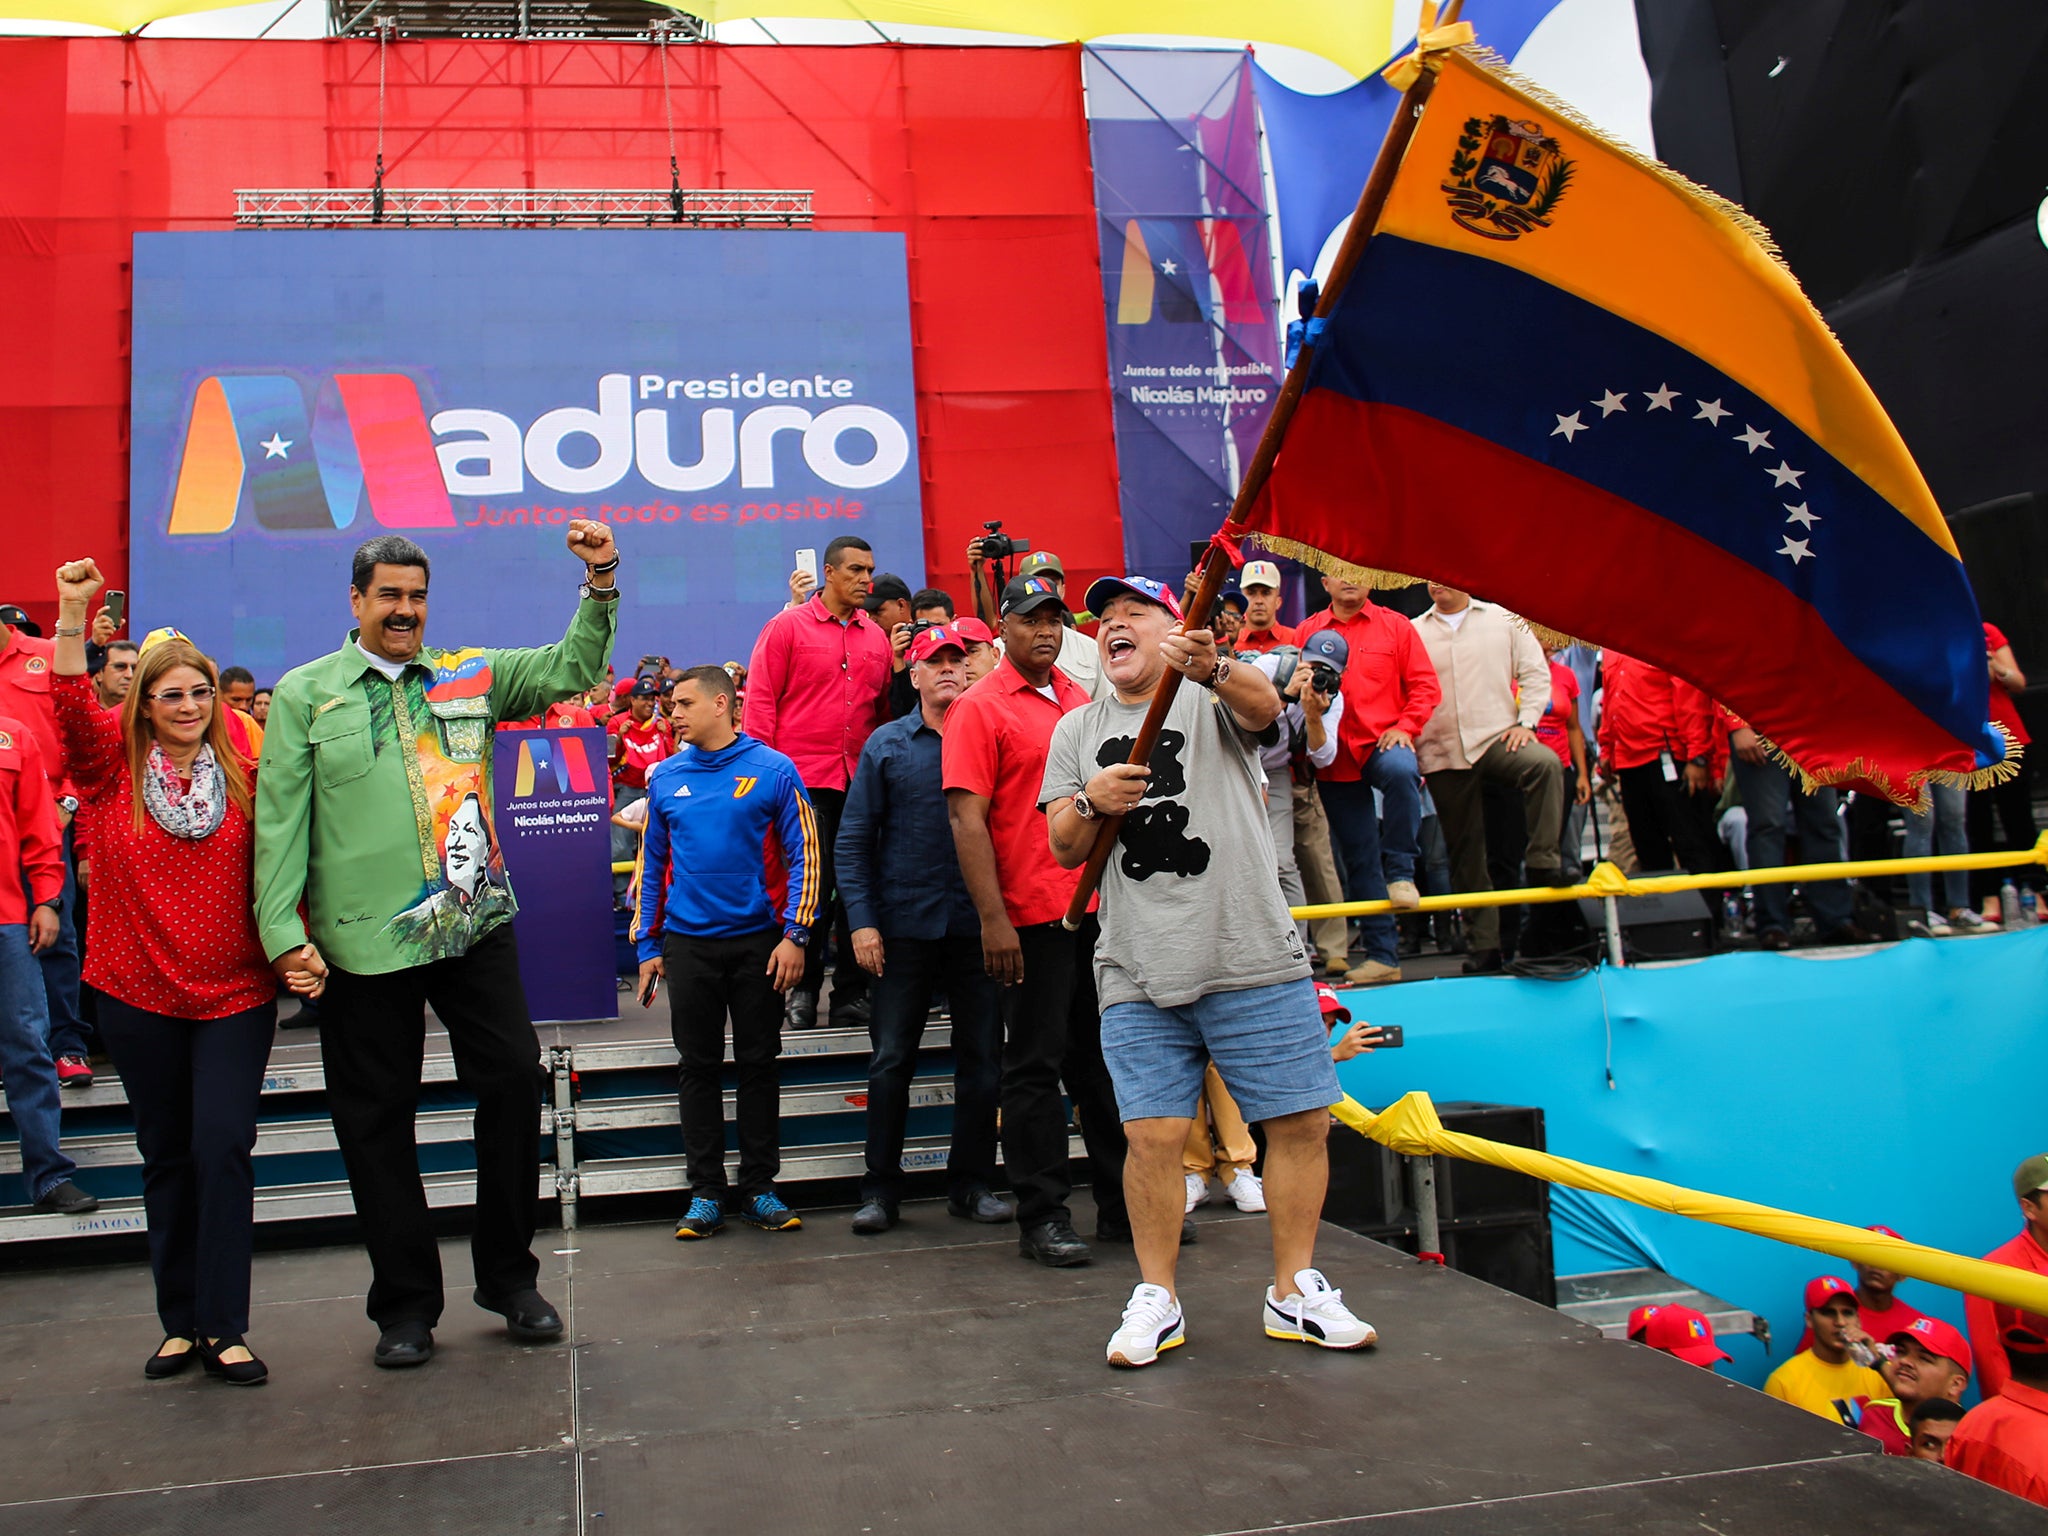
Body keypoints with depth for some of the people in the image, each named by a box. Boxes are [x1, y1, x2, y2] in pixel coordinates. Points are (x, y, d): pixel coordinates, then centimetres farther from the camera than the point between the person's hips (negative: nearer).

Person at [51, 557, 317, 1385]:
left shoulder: (241, 776, 0)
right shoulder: (114, 768, 0)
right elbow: (74, 711, -19)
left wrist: (302, 945, -9)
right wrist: (72, 616, -28)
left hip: (235, 993, -1)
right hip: (138, 996, 1)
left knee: (223, 1147, -7)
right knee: (165, 1155, 10)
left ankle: (223, 1327, 0)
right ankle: (179, 1321, 20)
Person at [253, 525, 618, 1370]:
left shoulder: (471, 676, 10)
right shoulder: (305, 694, 5)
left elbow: (569, 670, 6)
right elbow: (279, 817, 0)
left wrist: (600, 583, -9)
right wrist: (280, 928, -8)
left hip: (474, 922, 2)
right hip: (362, 938, -1)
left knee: (514, 1079, 1)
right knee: (377, 1117, 6)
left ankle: (509, 1276, 20)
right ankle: (405, 1302, 21)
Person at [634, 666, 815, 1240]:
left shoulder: (772, 769, -4)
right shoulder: (666, 777, 6)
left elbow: (804, 853, -4)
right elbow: (651, 863, 11)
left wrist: (795, 935, -10)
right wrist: (647, 946, 8)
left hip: (757, 941, -2)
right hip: (688, 944, 2)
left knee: (759, 1064, 6)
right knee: (698, 1067, 6)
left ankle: (760, 1187, 16)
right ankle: (707, 1192, 15)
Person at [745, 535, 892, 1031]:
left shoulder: (877, 637, 13)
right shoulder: (787, 627, 2)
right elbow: (760, 699, 0)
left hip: (860, 782, 4)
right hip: (803, 779, -4)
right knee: (811, 888, -4)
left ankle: (851, 994, 14)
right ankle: (802, 989, 11)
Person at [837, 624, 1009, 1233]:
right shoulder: (886, 744, 5)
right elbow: (853, 840, 4)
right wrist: (862, 920, -5)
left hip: (978, 925, 1)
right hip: (904, 926, -1)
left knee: (982, 1058, 6)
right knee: (891, 1060, 3)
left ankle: (971, 1183, 20)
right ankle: (881, 1188, 15)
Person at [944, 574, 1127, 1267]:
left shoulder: (1080, 699, 13)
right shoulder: (980, 707, -6)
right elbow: (966, 817, -12)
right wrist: (992, 919, -18)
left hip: (1101, 907, 7)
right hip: (1032, 916, -6)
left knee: (1104, 1057, 14)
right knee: (1035, 1067, 2)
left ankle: (1124, 1205, 24)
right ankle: (1042, 1217, 12)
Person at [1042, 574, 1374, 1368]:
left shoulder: (1217, 696, 5)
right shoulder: (1077, 731, 14)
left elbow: (1263, 703, -20)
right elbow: (1064, 849, 11)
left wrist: (1210, 667, -43)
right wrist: (1090, 802, -11)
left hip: (1256, 961, -1)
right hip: (1138, 978, 2)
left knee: (1300, 1121, 2)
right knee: (1153, 1135, -3)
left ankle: (1294, 1291, 18)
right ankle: (1155, 1297, 15)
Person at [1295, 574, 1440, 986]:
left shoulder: (1396, 626, 7)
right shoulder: (1307, 632, 9)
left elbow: (1425, 685, 5)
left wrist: (1404, 726, -10)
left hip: (1383, 742, -2)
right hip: (1334, 759, 2)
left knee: (1400, 771, -39)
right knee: (1358, 859, 5)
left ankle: (1400, 871, -19)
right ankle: (1381, 956, 13)